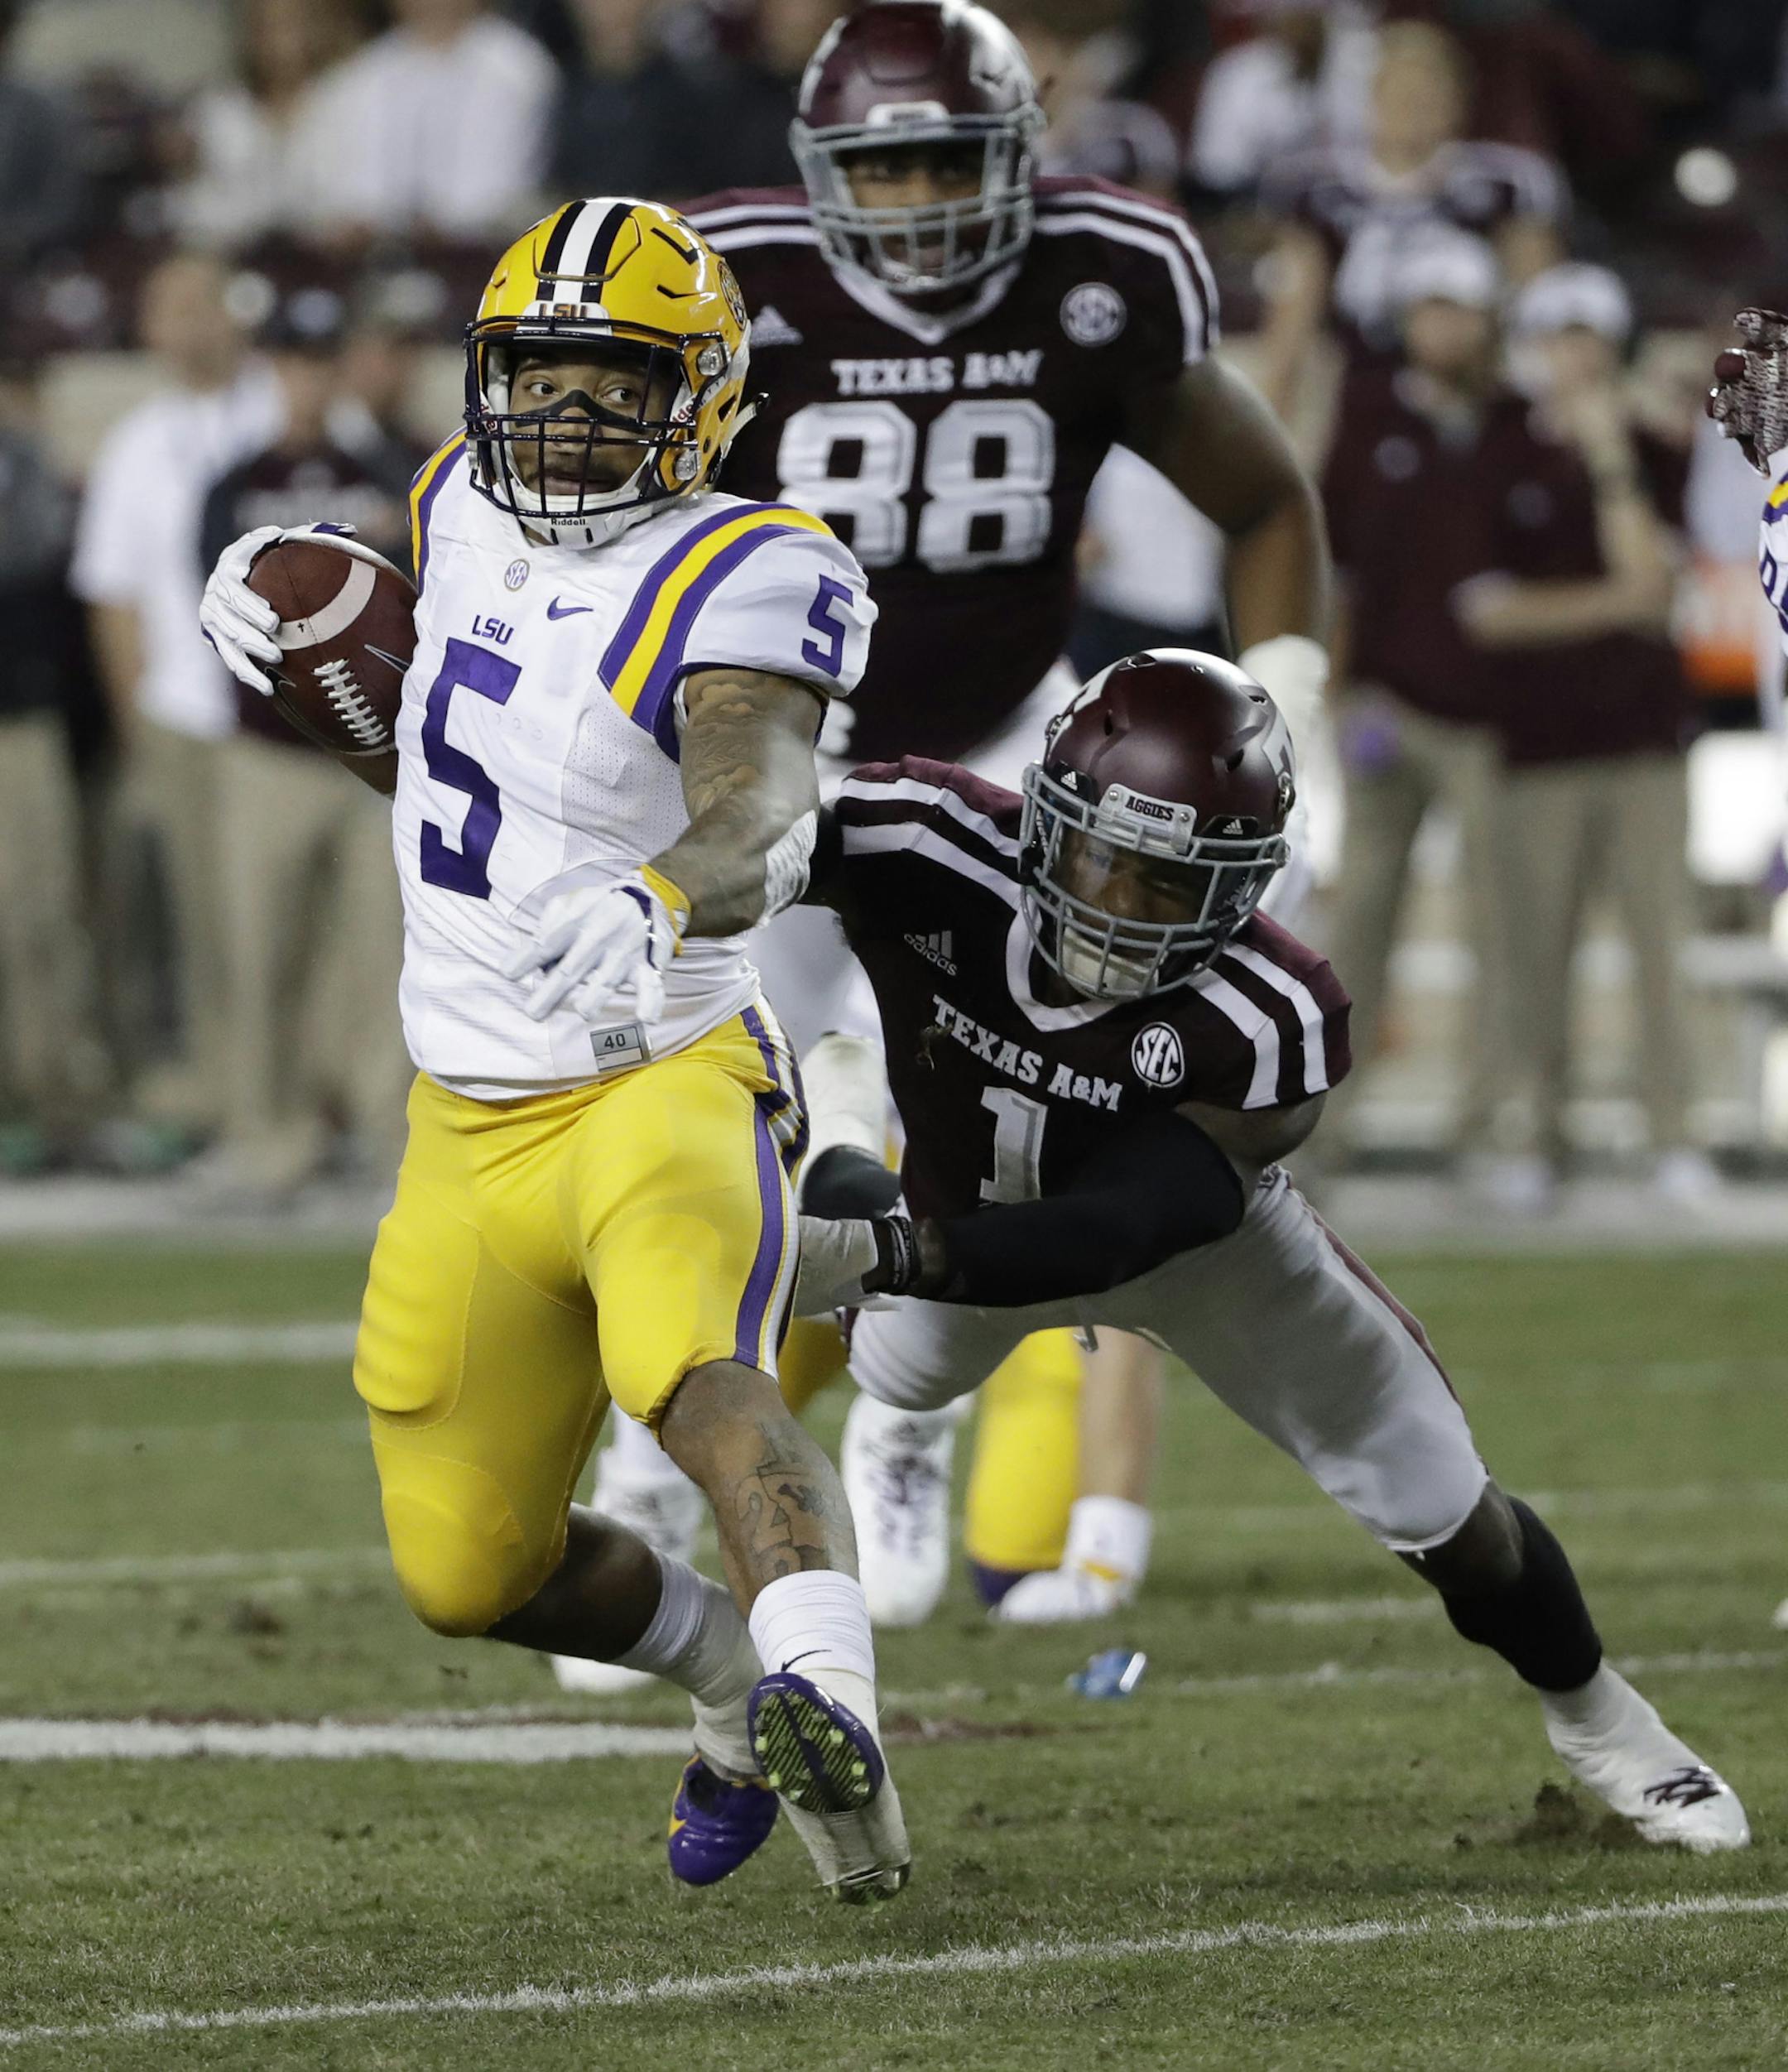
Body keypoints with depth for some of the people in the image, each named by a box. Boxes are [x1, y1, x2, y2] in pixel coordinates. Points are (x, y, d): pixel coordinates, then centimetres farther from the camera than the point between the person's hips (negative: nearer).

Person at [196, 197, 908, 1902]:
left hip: (659, 1083, -8)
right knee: (468, 1575, 14)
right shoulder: (474, 509, 5)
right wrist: (311, 657, 5)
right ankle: (743, 1677, 38)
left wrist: (653, 902, -58)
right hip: (470, 1129, 8)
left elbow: (759, 828, -36)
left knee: (690, 1374, -39)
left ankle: (833, 1722, -57)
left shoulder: (726, 586, -17)